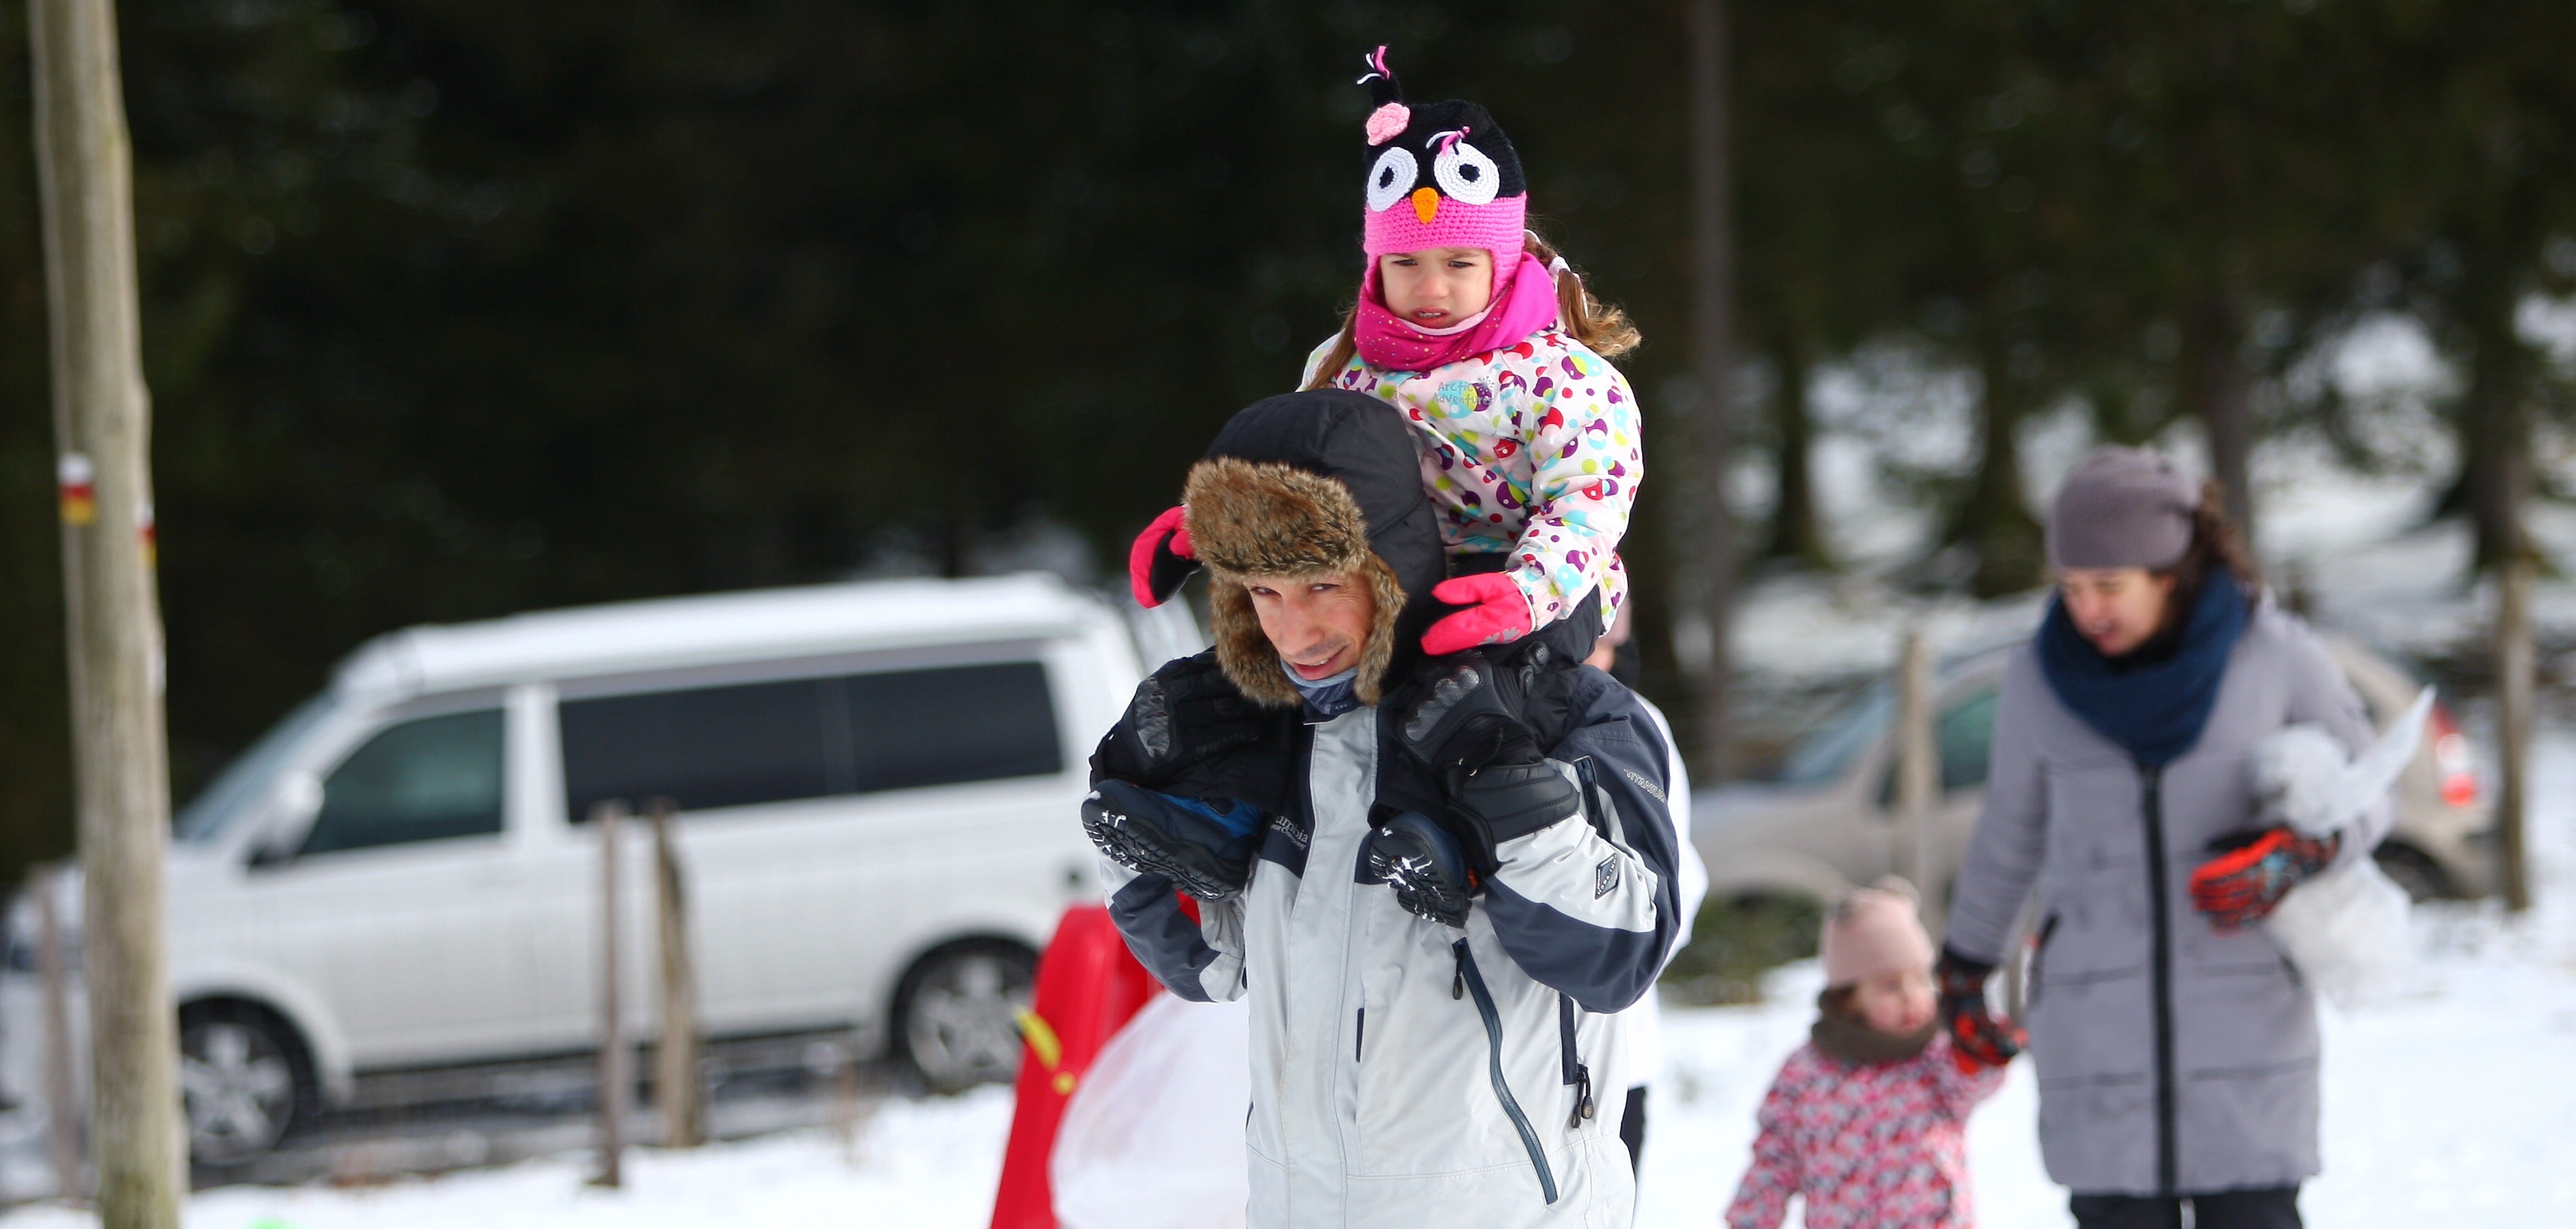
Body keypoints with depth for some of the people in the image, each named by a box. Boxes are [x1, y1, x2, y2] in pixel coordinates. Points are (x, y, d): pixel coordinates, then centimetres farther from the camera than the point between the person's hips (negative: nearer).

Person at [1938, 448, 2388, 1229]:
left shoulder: (2276, 657, -4)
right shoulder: (2040, 679, 2)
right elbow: (2009, 833, 17)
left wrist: (2290, 859, -14)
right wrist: (1964, 971, 25)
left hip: (2246, 1016, -1)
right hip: (2097, 1035, 1)